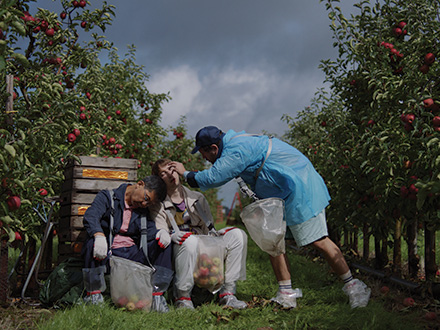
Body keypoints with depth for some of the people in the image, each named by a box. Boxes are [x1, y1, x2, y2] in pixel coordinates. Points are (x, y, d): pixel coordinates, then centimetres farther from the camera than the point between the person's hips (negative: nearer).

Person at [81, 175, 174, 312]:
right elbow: (91, 216, -17)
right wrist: (99, 235, -38)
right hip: (108, 253, -4)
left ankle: (157, 294, -19)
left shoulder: (143, 211, 18)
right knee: (93, 243, -36)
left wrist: (160, 233, -22)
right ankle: (94, 294, -25)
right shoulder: (108, 197, 2)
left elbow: (150, 231, 4)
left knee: (164, 245, -14)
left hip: (132, 253, 4)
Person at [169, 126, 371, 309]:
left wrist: (185, 174, -3)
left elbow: (211, 179, -19)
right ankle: (286, 294, 9)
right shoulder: (236, 143, 11)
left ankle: (353, 287, 4)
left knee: (319, 241, -7)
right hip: (283, 193, 11)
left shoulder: (237, 151, -21)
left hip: (299, 189, -11)